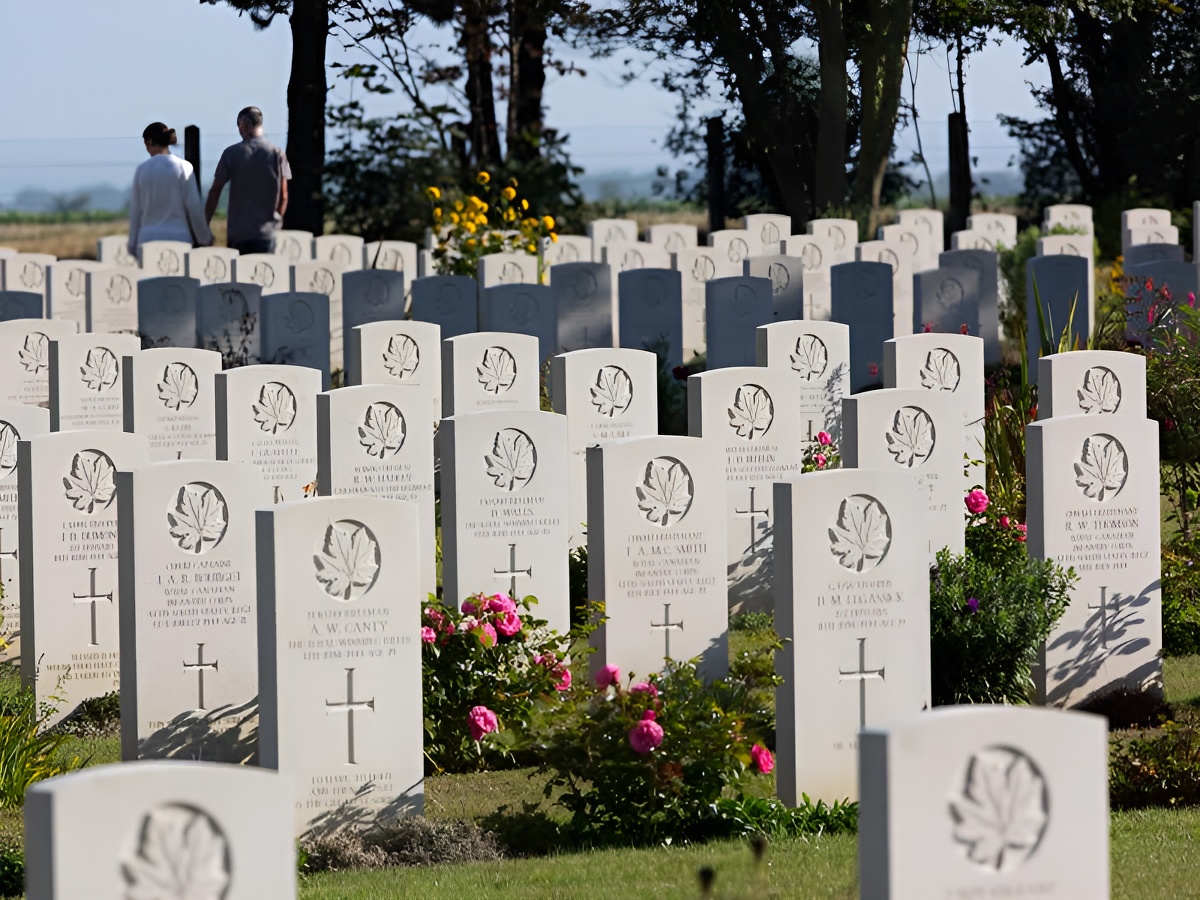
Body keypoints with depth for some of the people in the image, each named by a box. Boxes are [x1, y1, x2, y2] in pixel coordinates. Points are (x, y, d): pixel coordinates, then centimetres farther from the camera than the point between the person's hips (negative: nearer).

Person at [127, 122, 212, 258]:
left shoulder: (142, 170, 3)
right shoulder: (183, 167, -3)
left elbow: (135, 210, 8)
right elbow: (194, 207, -3)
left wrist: (133, 244, 15)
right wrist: (204, 239, 7)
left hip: (148, 238, 2)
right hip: (178, 237, -2)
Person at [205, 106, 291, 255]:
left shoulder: (231, 153, -1)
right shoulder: (277, 153, 0)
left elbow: (214, 192, -1)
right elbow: (283, 196, 2)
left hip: (237, 233, 0)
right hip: (266, 233, 0)